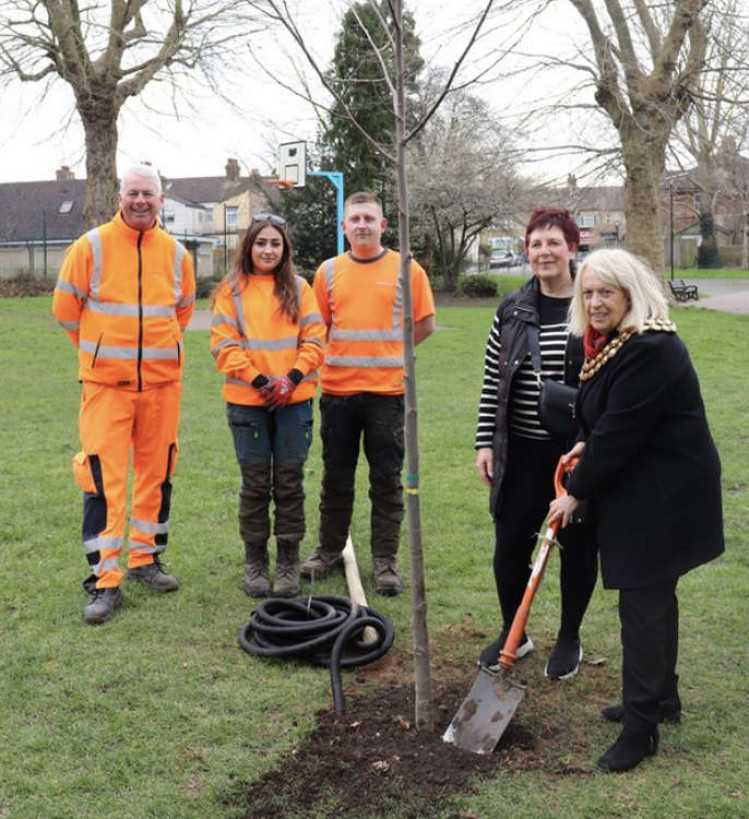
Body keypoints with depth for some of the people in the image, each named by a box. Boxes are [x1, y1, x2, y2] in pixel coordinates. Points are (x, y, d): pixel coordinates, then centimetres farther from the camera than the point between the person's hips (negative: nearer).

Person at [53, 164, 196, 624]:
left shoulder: (176, 254, 5)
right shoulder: (92, 246, -5)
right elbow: (66, 307, 3)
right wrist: (100, 348, 11)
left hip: (163, 382, 4)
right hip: (105, 383, -4)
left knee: (157, 473, 11)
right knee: (104, 478, -8)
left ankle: (145, 558, 27)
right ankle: (105, 580, -1)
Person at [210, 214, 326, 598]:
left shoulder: (299, 288, 9)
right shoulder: (231, 289, 4)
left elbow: (314, 339, 4)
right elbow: (224, 343, -3)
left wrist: (292, 378, -10)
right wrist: (259, 381, -12)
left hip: (294, 400, 1)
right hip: (247, 401, -1)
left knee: (290, 481, 5)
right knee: (255, 483, 5)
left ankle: (288, 562, 16)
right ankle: (255, 561, 18)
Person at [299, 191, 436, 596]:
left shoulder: (407, 270, 0)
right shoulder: (329, 271, 8)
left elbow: (424, 324, 5)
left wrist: (386, 352, 2)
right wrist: (335, 358, 4)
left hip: (386, 390, -2)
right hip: (337, 388, 2)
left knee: (387, 479, 2)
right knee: (336, 477, 12)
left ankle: (386, 559, 13)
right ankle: (329, 549, 27)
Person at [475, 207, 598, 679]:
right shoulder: (512, 311, 4)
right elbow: (493, 382, 8)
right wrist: (485, 442, 3)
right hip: (522, 451, 3)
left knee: (577, 545, 9)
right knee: (510, 544, 8)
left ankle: (570, 640, 29)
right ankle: (512, 634, 30)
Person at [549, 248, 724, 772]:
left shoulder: (650, 351, -24)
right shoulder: (612, 343, 9)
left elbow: (620, 433, -24)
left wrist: (577, 492, -14)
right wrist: (587, 447, 2)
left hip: (663, 497, -10)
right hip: (638, 490, 10)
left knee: (643, 603, -4)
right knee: (653, 596, 20)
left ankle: (641, 727, 8)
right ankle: (662, 699, 36)